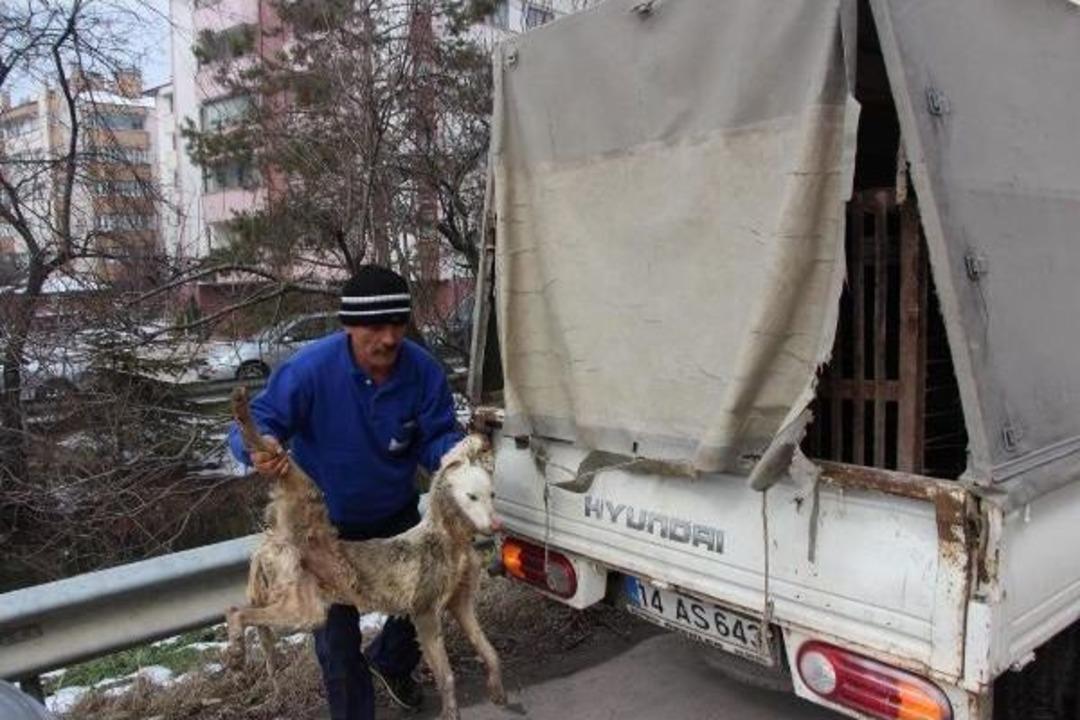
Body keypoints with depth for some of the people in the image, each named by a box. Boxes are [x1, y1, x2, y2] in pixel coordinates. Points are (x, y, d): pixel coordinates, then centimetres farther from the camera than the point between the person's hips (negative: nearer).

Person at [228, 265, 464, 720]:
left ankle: (389, 662, 55)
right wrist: (261, 448, -48)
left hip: (396, 514, 4)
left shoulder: (424, 371, -19)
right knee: (337, 634, 8)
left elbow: (437, 438, -13)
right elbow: (253, 424, -24)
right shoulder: (310, 369, -29)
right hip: (326, 523, -3)